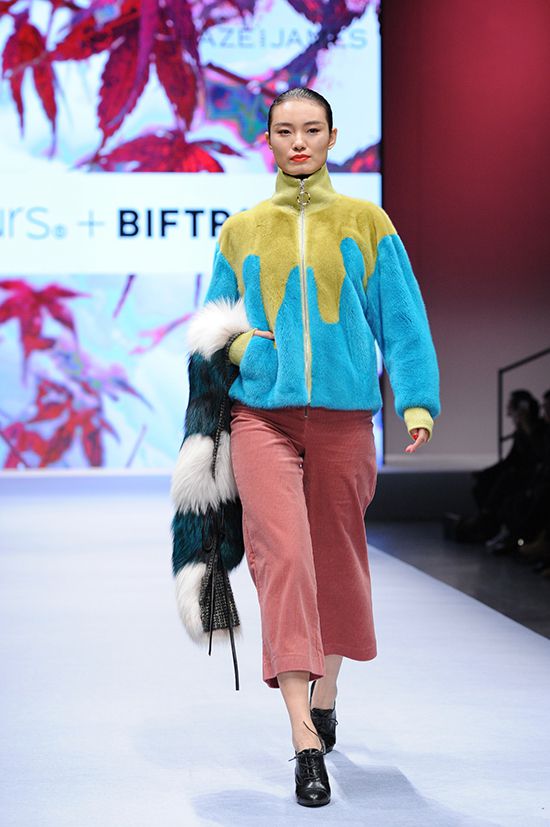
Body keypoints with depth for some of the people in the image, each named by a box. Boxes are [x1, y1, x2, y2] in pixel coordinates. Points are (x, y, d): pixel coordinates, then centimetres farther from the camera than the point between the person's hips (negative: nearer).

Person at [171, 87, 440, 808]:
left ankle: (325, 692, 35)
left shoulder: (365, 223, 8)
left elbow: (403, 316, 5)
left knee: (336, 553, 10)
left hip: (343, 414, 1)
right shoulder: (241, 232, 12)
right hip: (262, 413, 0)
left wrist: (416, 400, -7)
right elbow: (213, 324, 19)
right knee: (283, 554, -15)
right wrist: (238, 343, -3)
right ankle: (306, 743, -19)